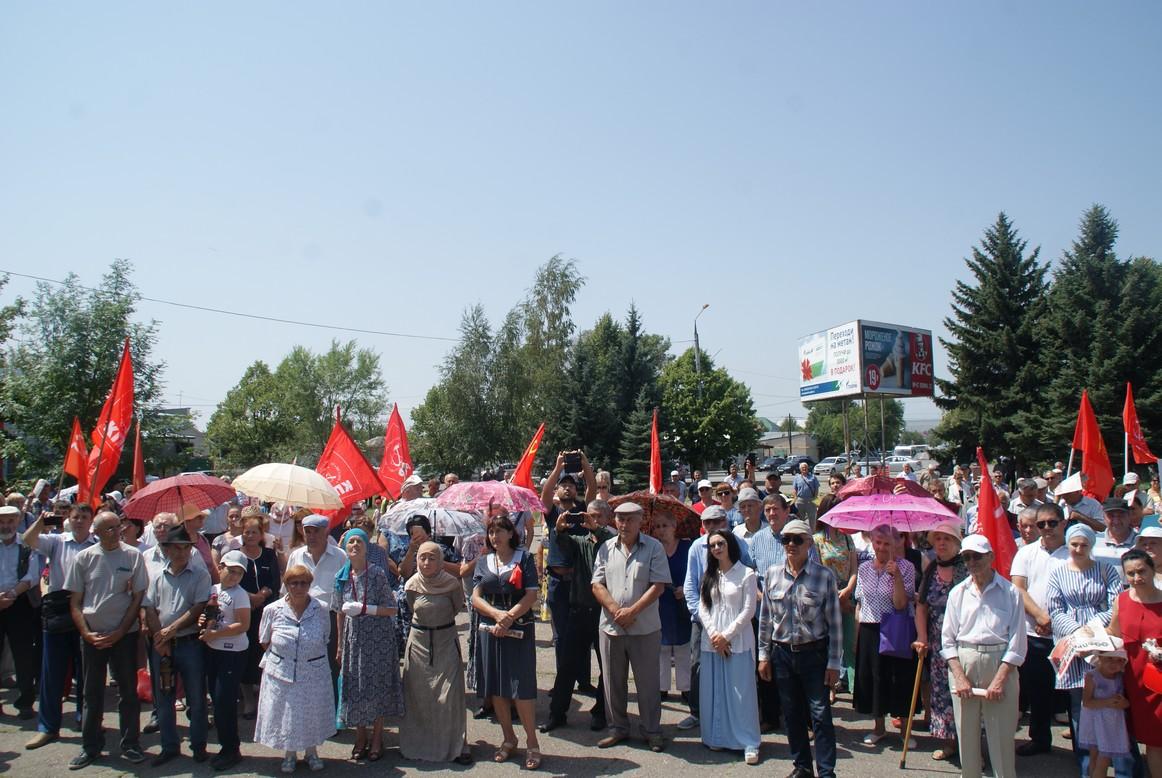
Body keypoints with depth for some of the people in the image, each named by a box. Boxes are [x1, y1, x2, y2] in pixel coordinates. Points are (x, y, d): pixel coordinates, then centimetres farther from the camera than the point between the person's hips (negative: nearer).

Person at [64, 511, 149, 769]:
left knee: (128, 691, 5)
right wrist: (86, 633, -8)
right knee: (92, 693, 10)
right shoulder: (84, 558, 1)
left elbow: (138, 598, -3)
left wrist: (118, 634, -8)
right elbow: (74, 602, 3)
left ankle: (130, 745, 16)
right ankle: (91, 746, 22)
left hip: (123, 634, -1)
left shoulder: (133, 556, -4)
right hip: (92, 635, 1)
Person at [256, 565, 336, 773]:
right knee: (285, 715, 11)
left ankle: (312, 751, 35)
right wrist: (283, 656, 4)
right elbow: (265, 642, 6)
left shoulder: (320, 610, -9)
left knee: (312, 715, 13)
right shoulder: (273, 610, -9)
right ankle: (289, 753, 34)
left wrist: (311, 658, 2)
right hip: (281, 675, 0)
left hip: (313, 675, 0)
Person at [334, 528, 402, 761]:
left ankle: (377, 739, 16)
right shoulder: (341, 578, 3)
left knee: (377, 685, 2)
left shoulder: (377, 574, -9)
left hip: (378, 636, -3)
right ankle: (360, 737, 22)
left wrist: (364, 608, -19)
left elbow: (392, 610, -8)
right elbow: (341, 613, 9)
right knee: (355, 687, 6)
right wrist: (340, 646, 10)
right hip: (354, 636, 3)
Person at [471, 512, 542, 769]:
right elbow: (476, 598, 4)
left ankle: (532, 742, 5)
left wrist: (509, 618, -15)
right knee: (495, 688, 7)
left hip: (519, 630, -4)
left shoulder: (524, 558, 1)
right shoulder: (483, 562, 12)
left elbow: (531, 595, -6)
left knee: (522, 687, -7)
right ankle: (508, 738, 22)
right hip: (490, 630, 4)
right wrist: (497, 614, -13)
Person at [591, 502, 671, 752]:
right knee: (613, 681, 12)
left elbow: (658, 586, -9)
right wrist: (616, 611, -11)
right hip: (611, 626, 3)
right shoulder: (606, 548, 7)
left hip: (645, 628, -3)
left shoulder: (653, 548, -3)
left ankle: (652, 731, 18)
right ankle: (618, 728, 26)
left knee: (648, 681, 5)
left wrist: (632, 611, -15)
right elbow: (597, 585, 2)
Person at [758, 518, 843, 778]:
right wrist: (763, 655, 7)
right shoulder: (772, 574, 1)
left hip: (814, 653, -3)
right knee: (792, 713, 13)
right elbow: (765, 618, 8)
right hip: (782, 653, 3)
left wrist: (834, 663, -6)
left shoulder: (824, 576, -8)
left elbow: (835, 623, -6)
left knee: (820, 715, -3)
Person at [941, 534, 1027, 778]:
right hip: (963, 664, 2)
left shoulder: (1010, 592, -1)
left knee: (1001, 737, -1)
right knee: (966, 734, 6)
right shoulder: (958, 592, 6)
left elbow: (1017, 641, -3)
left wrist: (1000, 680, -10)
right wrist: (960, 677, -5)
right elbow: (948, 639, 6)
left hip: (999, 664, -2)